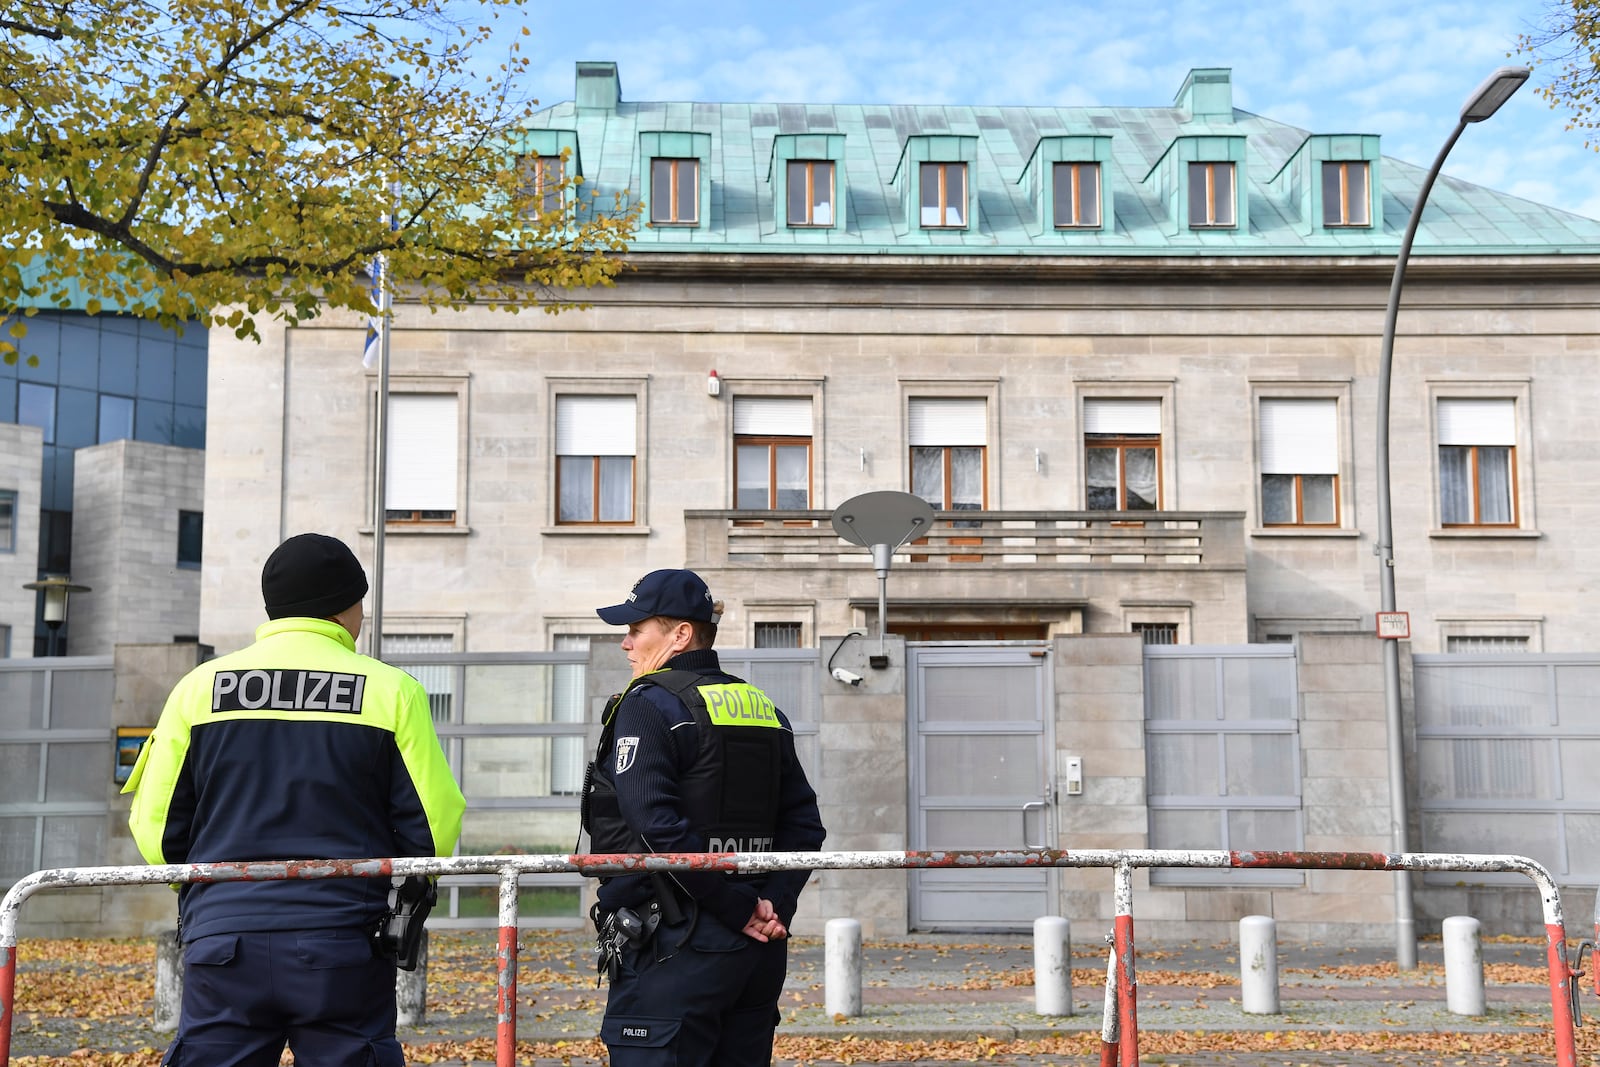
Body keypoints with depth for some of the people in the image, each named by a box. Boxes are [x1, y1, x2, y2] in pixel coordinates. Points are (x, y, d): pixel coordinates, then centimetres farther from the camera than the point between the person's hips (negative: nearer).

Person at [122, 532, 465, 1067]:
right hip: (344, 949, -1)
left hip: (223, 944, 2)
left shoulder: (199, 686, 4)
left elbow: (156, 827, 5)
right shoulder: (392, 690, -1)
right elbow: (435, 824, -2)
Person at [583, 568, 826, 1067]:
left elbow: (659, 827, -19)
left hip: (676, 950, -8)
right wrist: (773, 904, 0)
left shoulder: (647, 705, -8)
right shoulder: (764, 709, 14)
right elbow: (804, 824, 11)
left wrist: (740, 909, -14)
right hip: (759, 953, 8)